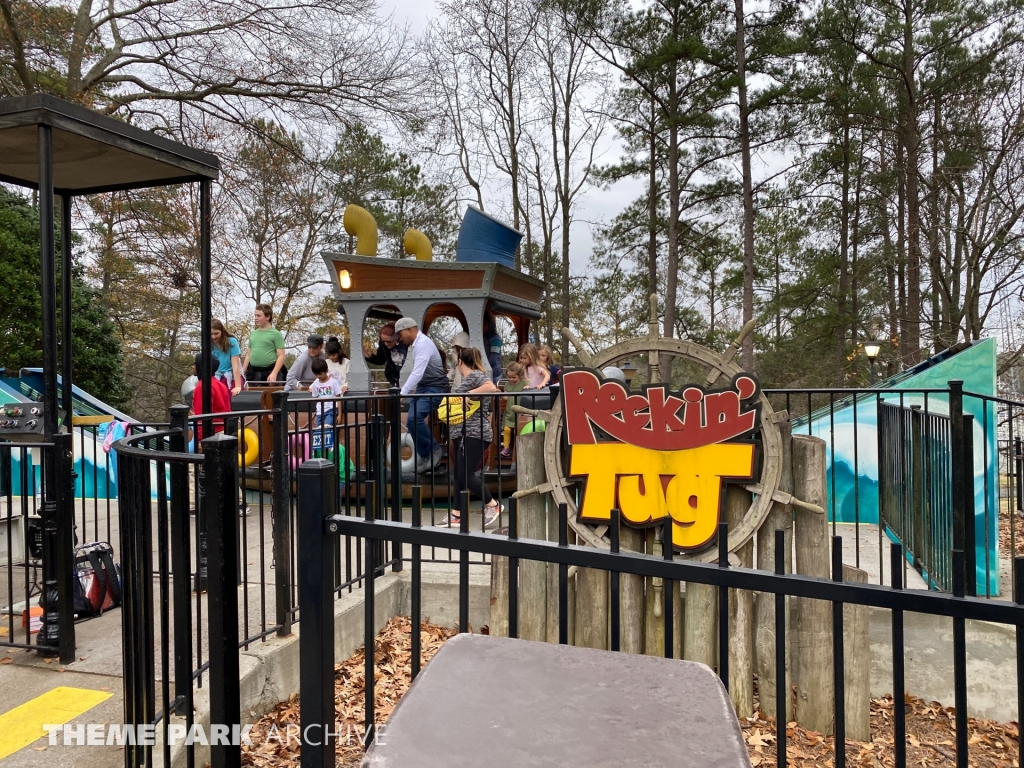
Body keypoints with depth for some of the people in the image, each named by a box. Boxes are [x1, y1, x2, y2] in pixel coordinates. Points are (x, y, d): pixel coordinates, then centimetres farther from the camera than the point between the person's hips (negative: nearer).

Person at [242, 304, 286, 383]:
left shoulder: (275, 334, -2)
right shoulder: (253, 333, 15)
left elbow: (281, 356, -8)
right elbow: (248, 355, 21)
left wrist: (274, 373, -19)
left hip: (269, 372, -6)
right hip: (253, 373, 6)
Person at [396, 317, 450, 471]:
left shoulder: (423, 343, -19)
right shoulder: (414, 344, 11)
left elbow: (417, 372, -28)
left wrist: (402, 393, -30)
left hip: (434, 388, -10)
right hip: (422, 387, 10)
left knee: (414, 418, -25)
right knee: (412, 422, 2)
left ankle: (434, 450, -7)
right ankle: (425, 457, 12)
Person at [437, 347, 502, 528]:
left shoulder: (475, 375, -10)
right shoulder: (470, 377, 18)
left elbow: (492, 387, -28)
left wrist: (469, 394, -25)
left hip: (474, 434, -10)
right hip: (463, 433, 10)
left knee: (466, 474, -8)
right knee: (460, 475, 9)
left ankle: (493, 505, 8)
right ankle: (457, 514, 14)